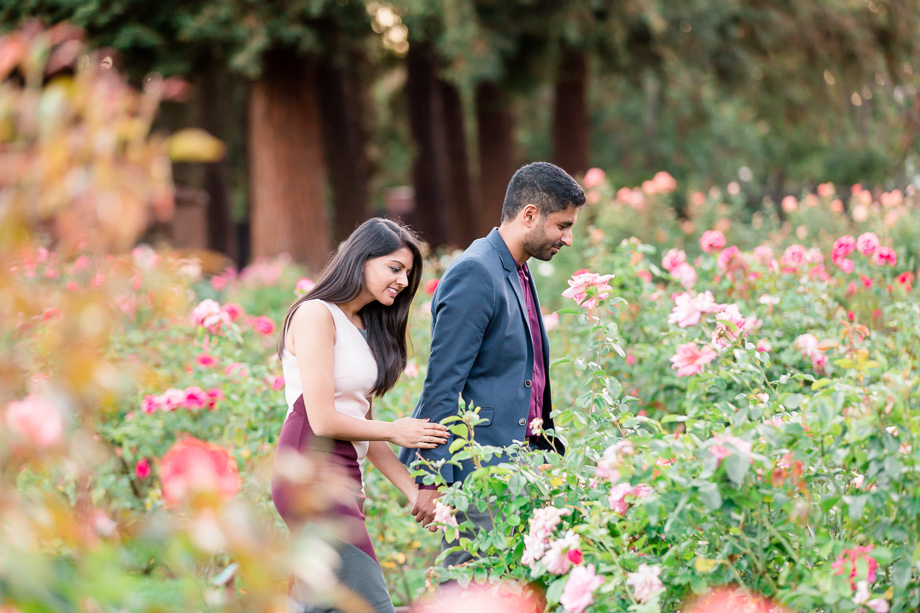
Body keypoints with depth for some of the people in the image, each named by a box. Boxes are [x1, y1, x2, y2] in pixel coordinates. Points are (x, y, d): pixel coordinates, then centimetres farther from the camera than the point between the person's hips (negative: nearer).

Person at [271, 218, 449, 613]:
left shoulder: (365, 326, 19)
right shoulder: (316, 315, -9)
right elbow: (323, 420, -15)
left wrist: (413, 490, 11)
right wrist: (394, 432, -1)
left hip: (343, 477, 9)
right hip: (312, 473, -9)